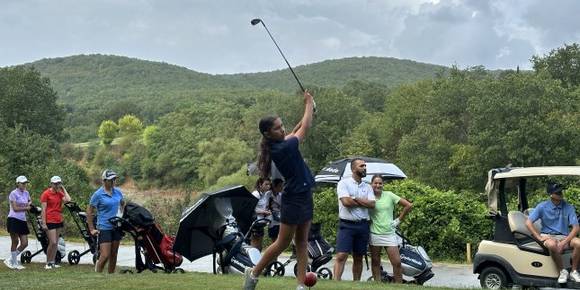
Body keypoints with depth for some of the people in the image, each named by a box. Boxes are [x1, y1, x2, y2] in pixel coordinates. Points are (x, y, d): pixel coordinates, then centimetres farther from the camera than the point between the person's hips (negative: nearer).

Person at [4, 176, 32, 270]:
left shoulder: (26, 193, 13)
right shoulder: (13, 193, -7)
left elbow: (29, 202, 29)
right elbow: (15, 208, -13)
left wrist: (29, 203, 7)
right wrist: (26, 208, -7)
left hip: (22, 220, 7)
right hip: (13, 220, -7)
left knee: (25, 243, 2)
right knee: (15, 242, 0)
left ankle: (10, 260, 17)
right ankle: (15, 263, 11)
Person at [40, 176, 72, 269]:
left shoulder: (60, 193, 10)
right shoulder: (46, 194, -5)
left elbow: (68, 200, -9)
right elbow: (43, 209, -8)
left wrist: (63, 189, -1)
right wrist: (44, 223, -13)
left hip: (59, 221, 6)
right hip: (50, 221, -6)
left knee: (56, 243, 8)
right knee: (53, 242, -10)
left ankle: (52, 262, 15)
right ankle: (48, 263, 3)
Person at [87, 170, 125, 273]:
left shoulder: (118, 192, 6)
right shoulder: (98, 194, -9)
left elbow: (123, 204, 25)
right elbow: (89, 211, -6)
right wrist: (91, 229, -8)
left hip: (117, 227, 5)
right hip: (104, 228, -5)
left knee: (113, 254, 10)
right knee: (105, 256, -11)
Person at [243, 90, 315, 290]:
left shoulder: (281, 144, 3)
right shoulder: (282, 149, -21)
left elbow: (296, 131, 20)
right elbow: (304, 129, -11)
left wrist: (308, 109, 11)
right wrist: (309, 104, 2)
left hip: (304, 197, 9)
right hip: (293, 200, -9)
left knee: (302, 243, 7)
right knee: (282, 243, 3)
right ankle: (254, 273, 18)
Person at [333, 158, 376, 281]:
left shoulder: (367, 187, 14)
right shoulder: (344, 183, -1)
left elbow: (372, 204, -1)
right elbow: (346, 202, -16)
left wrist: (355, 199, -10)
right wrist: (364, 202, -3)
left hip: (363, 225, 5)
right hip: (347, 225, -5)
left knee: (358, 258, 10)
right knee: (341, 255, -13)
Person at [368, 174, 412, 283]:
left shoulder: (389, 195, 3)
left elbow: (408, 205, 6)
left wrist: (399, 219, 5)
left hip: (389, 233, 1)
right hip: (374, 233, -1)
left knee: (397, 262, -5)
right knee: (375, 262, 7)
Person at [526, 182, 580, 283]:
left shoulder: (569, 208, -2)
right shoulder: (542, 206, -5)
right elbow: (528, 223, -7)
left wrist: (564, 242, -20)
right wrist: (539, 237, -15)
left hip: (565, 237, 2)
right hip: (548, 236, -2)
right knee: (552, 245, -38)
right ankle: (562, 271, -15)